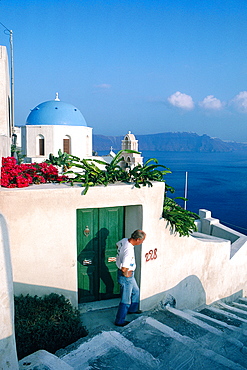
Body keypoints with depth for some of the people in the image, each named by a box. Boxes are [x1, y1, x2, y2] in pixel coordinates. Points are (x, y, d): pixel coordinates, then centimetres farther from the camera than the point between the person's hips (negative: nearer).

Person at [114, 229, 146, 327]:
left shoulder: (124, 240, -7)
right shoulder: (129, 250, -35)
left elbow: (117, 245, 17)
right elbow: (124, 268, -37)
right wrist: (126, 274, -17)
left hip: (129, 275, 9)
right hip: (126, 277, -9)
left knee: (136, 291, 28)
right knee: (126, 300, 8)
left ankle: (132, 309, 51)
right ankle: (120, 321, 25)